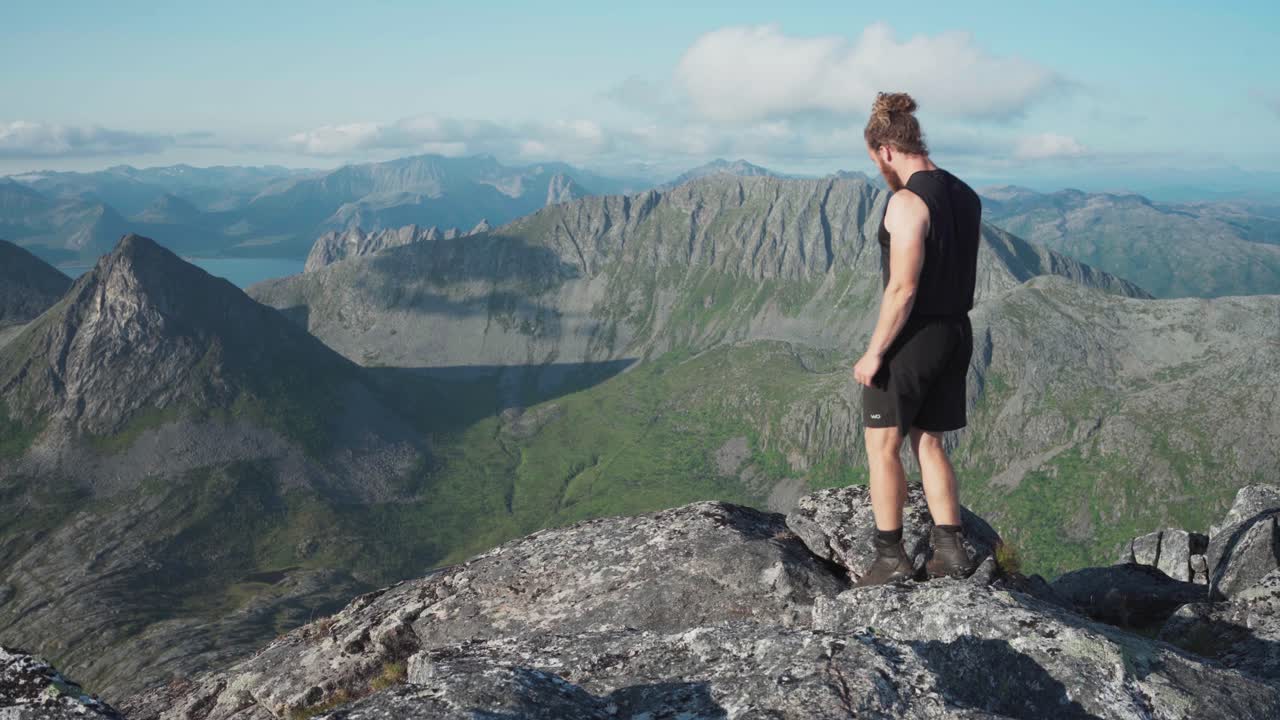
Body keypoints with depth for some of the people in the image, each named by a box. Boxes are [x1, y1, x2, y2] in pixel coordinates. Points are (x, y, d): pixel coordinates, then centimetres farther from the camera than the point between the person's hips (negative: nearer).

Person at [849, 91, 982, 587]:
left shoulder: (907, 202, -19)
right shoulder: (966, 196, 7)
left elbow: (902, 289, -21)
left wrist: (873, 353, -16)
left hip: (912, 337, -8)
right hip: (957, 332, 8)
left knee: (881, 446, 5)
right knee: (928, 443, 17)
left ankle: (890, 558, 10)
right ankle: (950, 550, 16)